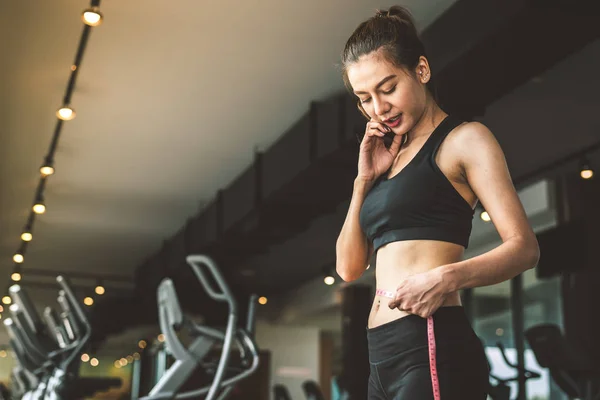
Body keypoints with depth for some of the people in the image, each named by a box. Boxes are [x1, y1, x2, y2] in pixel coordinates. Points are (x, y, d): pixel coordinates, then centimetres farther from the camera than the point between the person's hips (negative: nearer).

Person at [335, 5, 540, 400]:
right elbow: (349, 268, 14)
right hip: (383, 354, 7)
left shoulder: (464, 139, -1)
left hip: (432, 347, -7)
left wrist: (447, 277, -26)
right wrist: (365, 180, 4)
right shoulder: (390, 158, 19)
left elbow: (524, 246, -10)